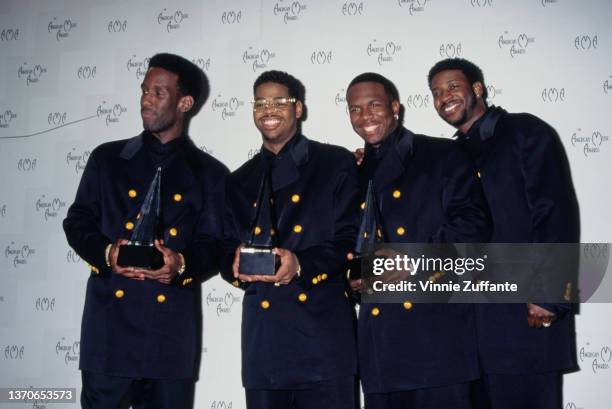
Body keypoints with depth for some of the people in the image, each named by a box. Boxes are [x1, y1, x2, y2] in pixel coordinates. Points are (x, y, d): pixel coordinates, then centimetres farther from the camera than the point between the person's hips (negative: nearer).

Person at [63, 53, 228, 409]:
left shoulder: (210, 173, 9)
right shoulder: (107, 158, 11)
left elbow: (215, 244, 4)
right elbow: (77, 222, 9)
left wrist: (182, 263, -17)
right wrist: (106, 253, -11)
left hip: (172, 327, 0)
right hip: (110, 319, 1)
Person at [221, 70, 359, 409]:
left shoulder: (336, 163, 6)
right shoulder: (239, 182, 19)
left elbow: (351, 239, -1)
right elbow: (225, 251, 15)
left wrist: (301, 264, -18)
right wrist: (237, 264, -9)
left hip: (322, 333, -3)